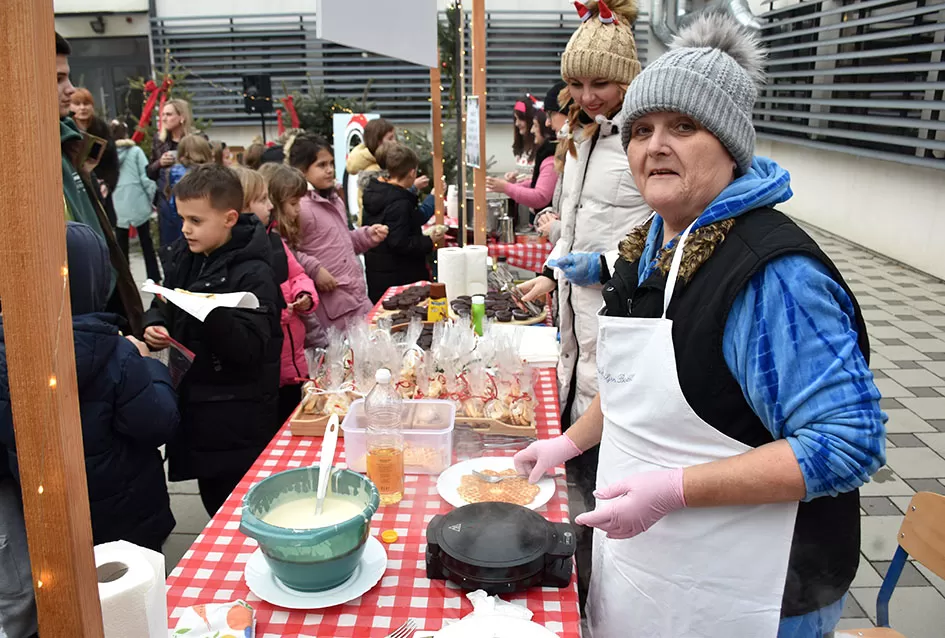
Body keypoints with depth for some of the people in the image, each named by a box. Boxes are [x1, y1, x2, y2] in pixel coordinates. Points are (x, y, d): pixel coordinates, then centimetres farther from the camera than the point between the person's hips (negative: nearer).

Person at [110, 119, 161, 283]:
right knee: (147, 244, 8)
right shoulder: (135, 151, -4)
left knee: (121, 246, 9)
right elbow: (146, 177, -6)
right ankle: (154, 279, 10)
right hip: (138, 203, -1)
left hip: (118, 207, 1)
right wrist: (152, 198, 4)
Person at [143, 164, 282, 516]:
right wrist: (155, 326, -5)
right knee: (212, 501, 21)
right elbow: (162, 307, 17)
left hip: (238, 419, -7)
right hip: (194, 401, 7)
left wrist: (214, 315, -40)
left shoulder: (252, 273, -18)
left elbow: (251, 349, -24)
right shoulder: (181, 256, 4)